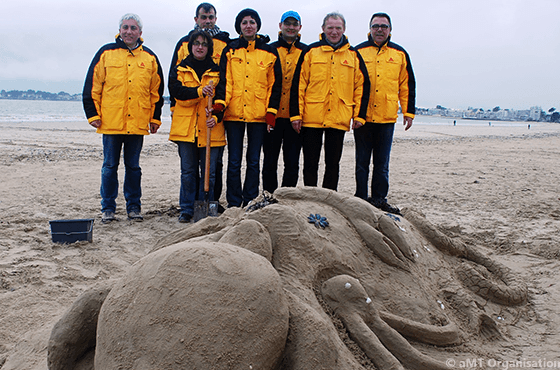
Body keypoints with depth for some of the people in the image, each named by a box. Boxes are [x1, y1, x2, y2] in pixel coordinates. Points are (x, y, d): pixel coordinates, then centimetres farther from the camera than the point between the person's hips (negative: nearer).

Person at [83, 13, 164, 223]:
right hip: (111, 122, -1)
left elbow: (156, 91, 13)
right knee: (110, 166, 5)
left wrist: (155, 118, 8)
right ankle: (108, 208, 14)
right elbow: (92, 86, 5)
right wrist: (93, 114, -1)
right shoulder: (106, 54, 5)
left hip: (138, 124, 1)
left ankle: (133, 206, 19)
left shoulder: (150, 58, 10)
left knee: (133, 166, 9)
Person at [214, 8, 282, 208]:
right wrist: (219, 103, -15)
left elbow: (275, 85, 7)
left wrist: (271, 113, -1)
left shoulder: (269, 52, 8)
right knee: (234, 161, 1)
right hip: (234, 114, 0)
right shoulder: (230, 51, 9)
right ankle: (234, 205, 10)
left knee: (254, 161, 5)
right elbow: (224, 80, 2)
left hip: (258, 115, 0)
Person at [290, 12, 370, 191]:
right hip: (311, 118, -1)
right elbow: (298, 84, 1)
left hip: (339, 119, 2)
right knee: (310, 163, 4)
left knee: (333, 163, 8)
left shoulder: (353, 55, 10)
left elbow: (362, 86, 11)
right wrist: (296, 114, -5)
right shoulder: (311, 52, 5)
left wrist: (359, 115, 2)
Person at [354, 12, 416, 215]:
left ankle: (379, 199, 16)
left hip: (387, 117, 1)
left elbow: (407, 86, 12)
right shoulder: (359, 52, 5)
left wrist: (408, 112, 7)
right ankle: (361, 199, 14)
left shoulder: (400, 54, 10)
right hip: (362, 116, -1)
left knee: (382, 163, 7)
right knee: (362, 161, 6)